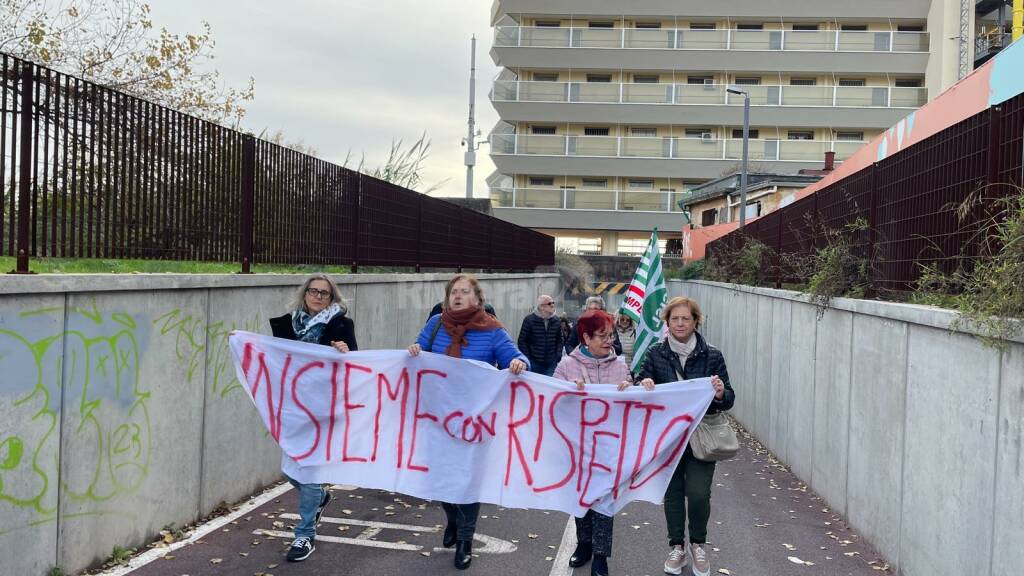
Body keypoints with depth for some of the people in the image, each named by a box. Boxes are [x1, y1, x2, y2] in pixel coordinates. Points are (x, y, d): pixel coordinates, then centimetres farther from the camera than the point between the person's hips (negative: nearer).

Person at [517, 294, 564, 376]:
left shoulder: (557, 321, 7)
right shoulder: (529, 320, -5)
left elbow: (559, 341, 15)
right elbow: (522, 341, -2)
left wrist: (558, 357, 3)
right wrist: (527, 360, -7)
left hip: (551, 364, 3)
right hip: (534, 363, -3)